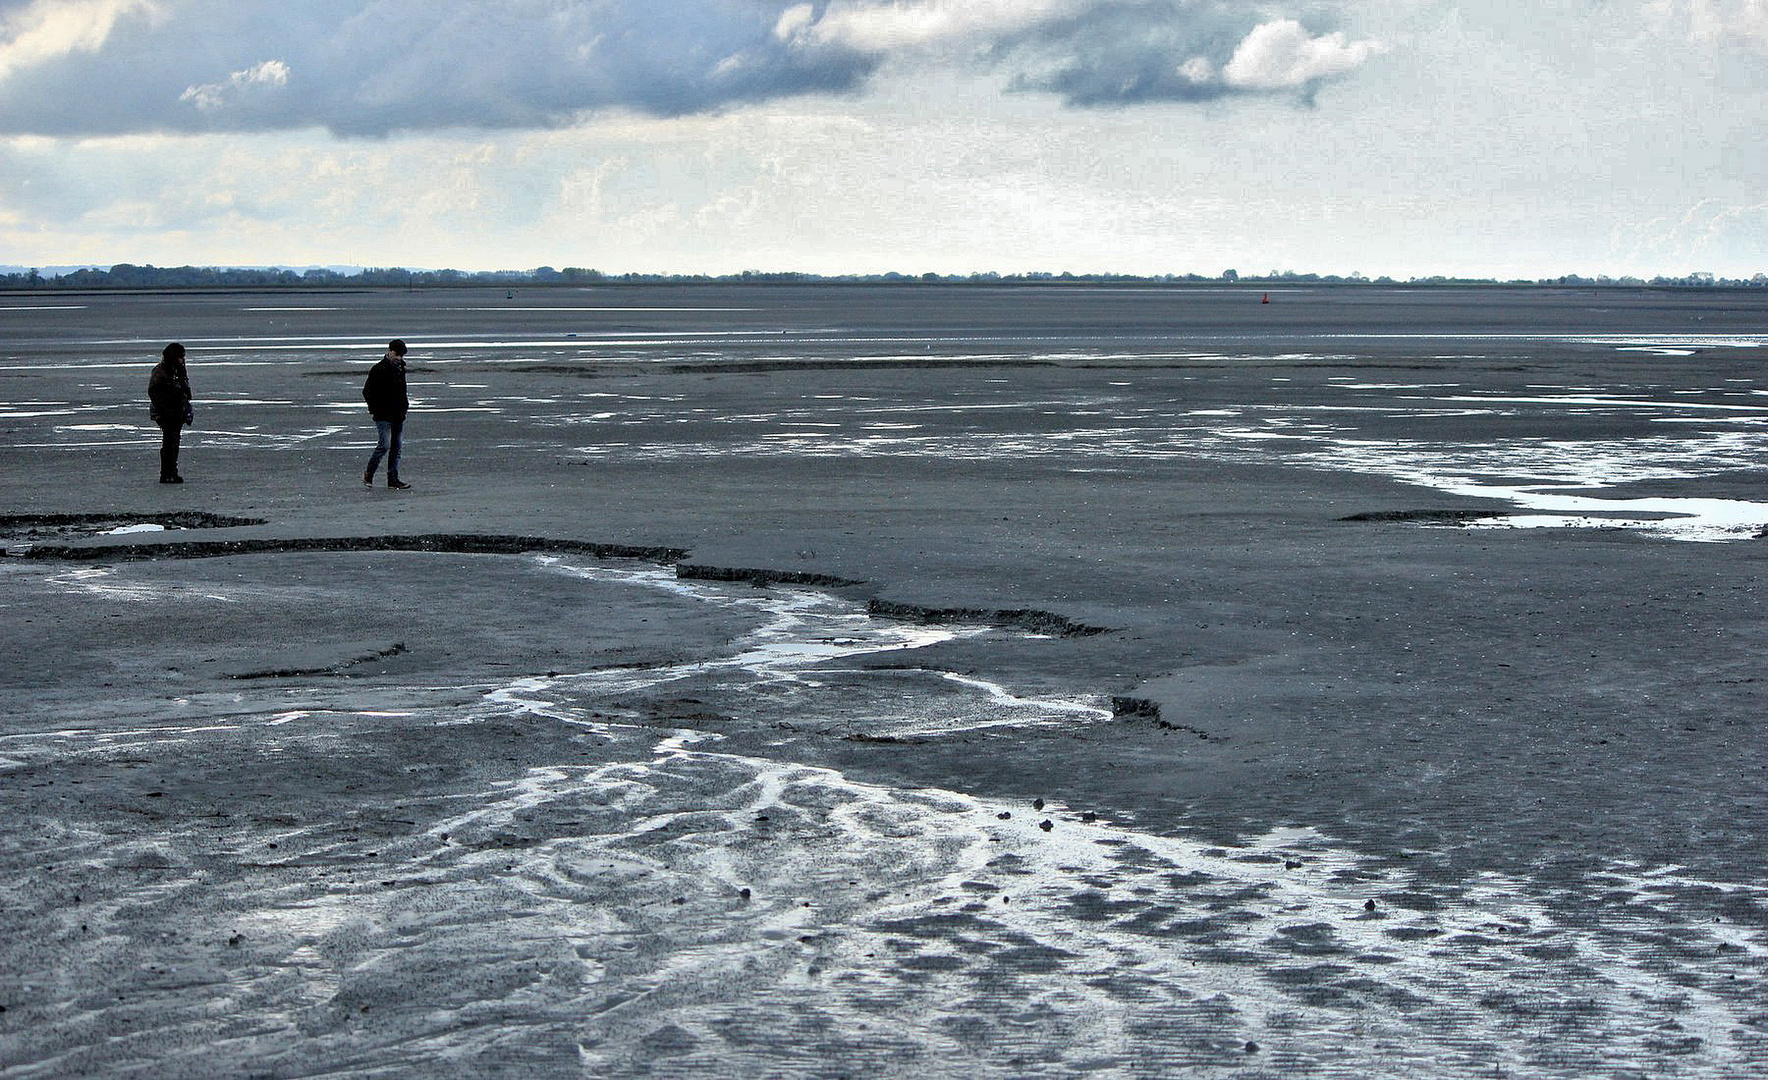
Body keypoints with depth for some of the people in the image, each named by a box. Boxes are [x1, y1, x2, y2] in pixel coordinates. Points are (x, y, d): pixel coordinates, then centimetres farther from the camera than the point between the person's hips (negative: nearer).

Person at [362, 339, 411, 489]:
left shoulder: (400, 368, 13)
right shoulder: (379, 370, -11)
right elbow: (367, 392, -9)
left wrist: (405, 404, 14)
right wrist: (375, 409, -11)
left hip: (398, 415, 8)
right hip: (383, 416, -8)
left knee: (396, 448, 6)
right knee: (385, 445, -14)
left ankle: (393, 479, 10)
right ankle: (368, 474, 3)